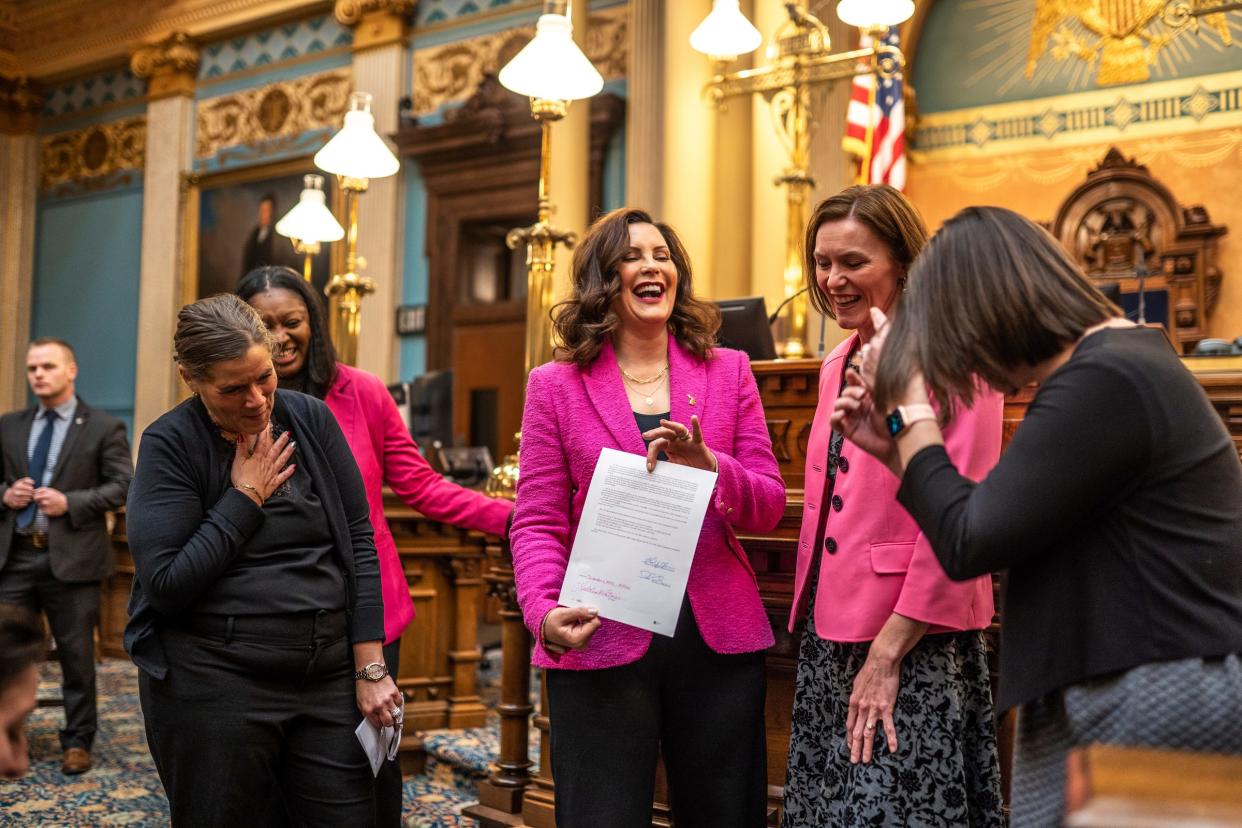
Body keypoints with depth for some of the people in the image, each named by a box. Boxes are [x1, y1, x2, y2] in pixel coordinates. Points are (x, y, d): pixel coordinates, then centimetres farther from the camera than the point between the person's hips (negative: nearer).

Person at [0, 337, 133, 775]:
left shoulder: (104, 427, -1)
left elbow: (121, 486, -6)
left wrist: (69, 503, -16)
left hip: (72, 557, -3)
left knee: (77, 655, 5)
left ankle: (78, 741, 18)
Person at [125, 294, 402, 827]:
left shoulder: (310, 419, 2)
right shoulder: (171, 444, -7)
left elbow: (358, 540, 2)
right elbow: (166, 586, -13)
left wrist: (369, 668, -2)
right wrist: (245, 497, -12)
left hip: (328, 679, 3)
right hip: (213, 684, -3)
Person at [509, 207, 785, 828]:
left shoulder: (727, 370, 9)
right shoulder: (556, 385, 4)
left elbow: (768, 506, 4)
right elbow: (538, 522, -1)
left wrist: (709, 464, -17)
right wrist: (544, 609, -19)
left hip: (718, 637, 2)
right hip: (601, 640, -2)